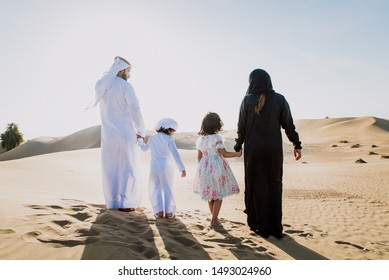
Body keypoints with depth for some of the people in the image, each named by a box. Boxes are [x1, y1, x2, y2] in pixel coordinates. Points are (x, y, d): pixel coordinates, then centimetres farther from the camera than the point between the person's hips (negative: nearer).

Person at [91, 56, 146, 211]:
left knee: (110, 168, 12)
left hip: (108, 134, 6)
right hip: (125, 133, -6)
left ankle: (112, 202, 14)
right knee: (128, 168, 4)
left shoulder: (101, 85, 8)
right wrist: (141, 131, -3)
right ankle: (124, 203, 3)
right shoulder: (125, 86, -12)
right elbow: (135, 111, -15)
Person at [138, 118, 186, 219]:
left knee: (155, 189, 13)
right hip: (167, 168, -3)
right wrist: (182, 169, -16)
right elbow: (175, 155, -14)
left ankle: (159, 211, 6)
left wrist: (140, 140, 42)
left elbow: (144, 148, 23)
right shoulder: (169, 139, -7)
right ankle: (168, 212, 8)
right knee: (168, 189, 9)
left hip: (154, 167, 3)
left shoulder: (152, 137, 6)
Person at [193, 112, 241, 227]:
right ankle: (214, 220, 4)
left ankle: (214, 217, 30)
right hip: (217, 167, -6)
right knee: (219, 195, 6)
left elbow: (199, 156, 8)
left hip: (204, 168, 6)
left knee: (210, 194, 18)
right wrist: (237, 153, -3)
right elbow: (224, 154, -15)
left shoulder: (200, 139, 3)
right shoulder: (217, 138, -15)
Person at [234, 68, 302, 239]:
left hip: (253, 149, -1)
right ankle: (276, 228, 13)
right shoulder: (279, 99, -1)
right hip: (274, 149, 1)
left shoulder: (247, 100, -3)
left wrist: (238, 146, 11)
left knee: (257, 186, 8)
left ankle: (262, 227, 11)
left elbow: (241, 127, -1)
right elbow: (288, 124, -1)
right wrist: (297, 145, 7)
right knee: (274, 185, 10)